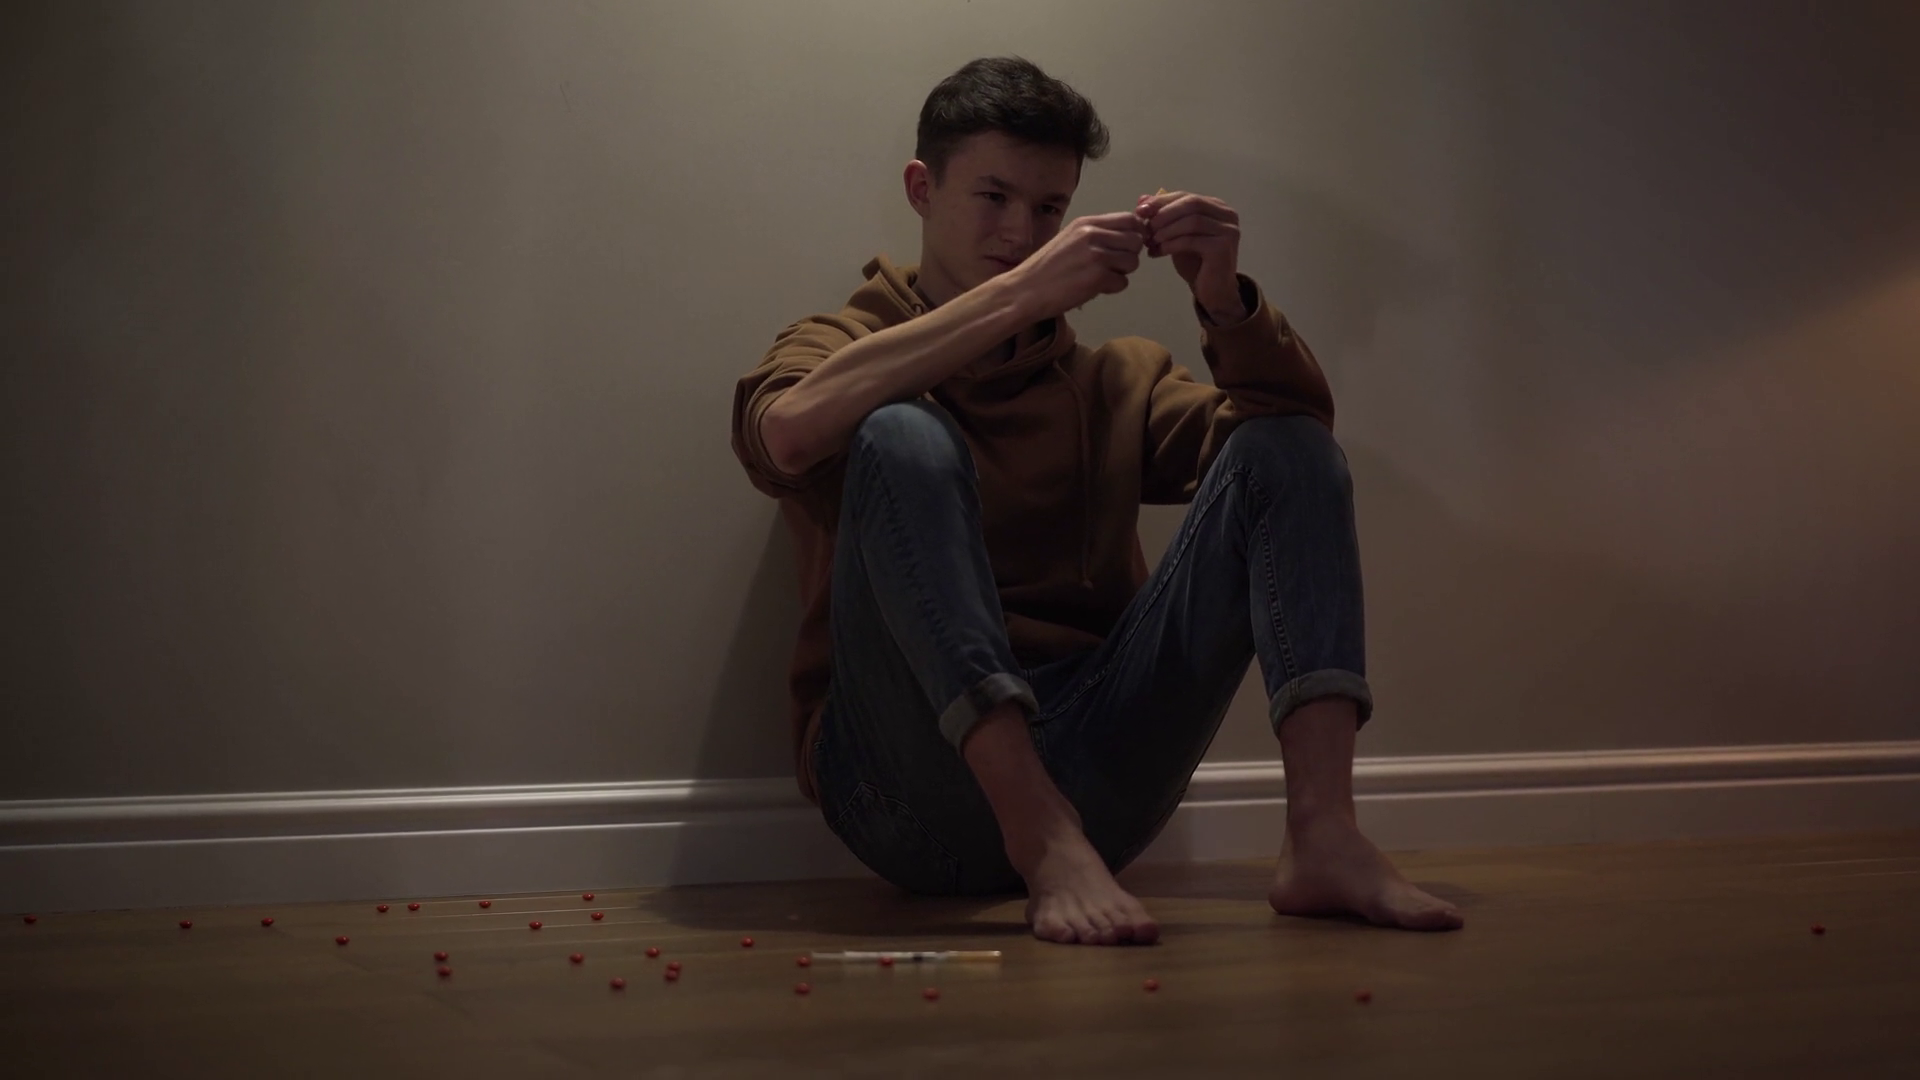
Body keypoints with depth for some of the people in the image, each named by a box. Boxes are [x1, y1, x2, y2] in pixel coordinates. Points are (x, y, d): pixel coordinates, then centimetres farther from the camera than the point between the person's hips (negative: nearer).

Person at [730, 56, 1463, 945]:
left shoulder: (1116, 381, 20)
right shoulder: (841, 346, 11)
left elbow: (1298, 422, 7)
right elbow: (787, 434, -15)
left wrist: (1224, 302, -11)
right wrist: (1021, 292, -19)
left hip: (1095, 780, 4)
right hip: (917, 791, -3)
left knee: (1283, 448, -6)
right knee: (902, 439, -25)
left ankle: (1322, 833, -25)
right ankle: (1047, 843, -37)